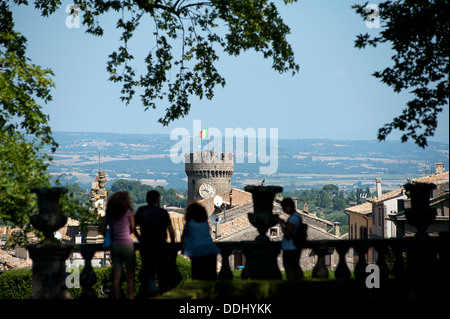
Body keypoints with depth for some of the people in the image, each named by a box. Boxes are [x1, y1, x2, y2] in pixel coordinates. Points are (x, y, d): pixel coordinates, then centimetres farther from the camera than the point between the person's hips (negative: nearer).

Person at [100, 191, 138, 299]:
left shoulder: (109, 213, 6)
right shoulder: (128, 212, -5)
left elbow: (102, 230, 6)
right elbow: (133, 229, 2)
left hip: (114, 246, 4)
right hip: (127, 244, -3)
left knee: (116, 276, 5)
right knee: (130, 275, 2)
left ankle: (117, 298, 5)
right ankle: (130, 297, -4)